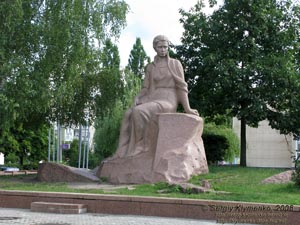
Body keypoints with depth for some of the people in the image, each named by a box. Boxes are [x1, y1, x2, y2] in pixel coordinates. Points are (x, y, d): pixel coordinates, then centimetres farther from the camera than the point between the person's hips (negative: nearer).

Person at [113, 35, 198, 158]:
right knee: (129, 115, -26)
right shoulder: (150, 67, 17)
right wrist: (137, 99, -8)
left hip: (168, 102, -4)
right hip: (152, 100, 5)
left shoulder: (175, 64, 5)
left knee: (139, 112, -32)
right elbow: (146, 88, 13)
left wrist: (187, 108, -8)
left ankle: (140, 148, -21)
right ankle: (126, 150, -25)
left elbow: (181, 86, 0)